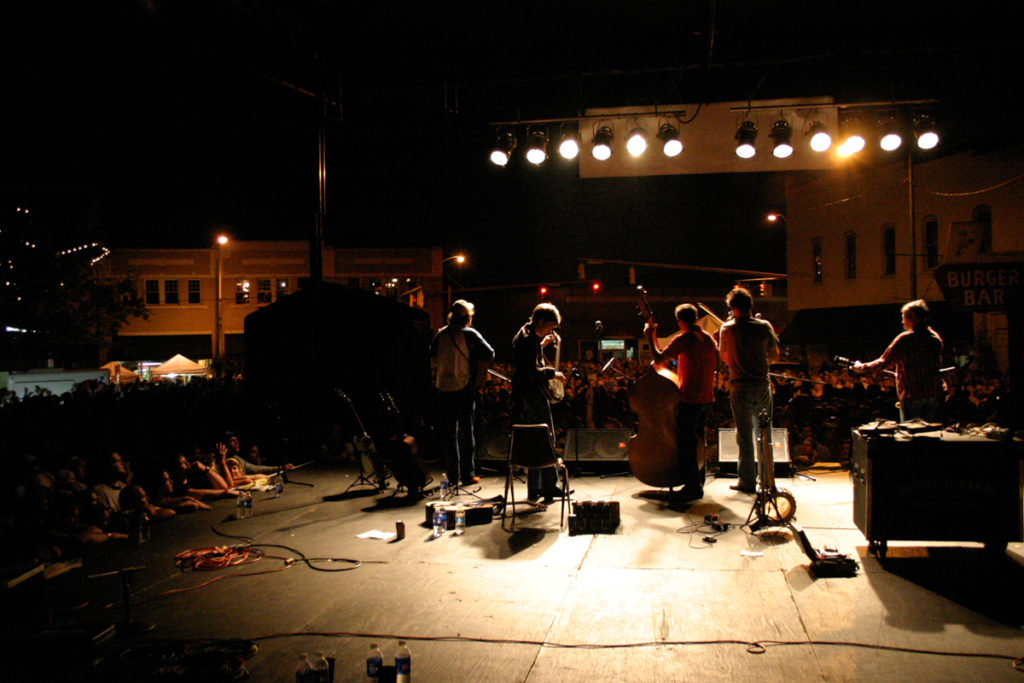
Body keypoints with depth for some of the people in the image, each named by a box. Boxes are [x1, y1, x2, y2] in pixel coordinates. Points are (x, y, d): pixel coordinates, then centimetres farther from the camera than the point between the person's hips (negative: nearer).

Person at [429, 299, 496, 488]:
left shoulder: (440, 334, 5)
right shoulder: (469, 333, -8)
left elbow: (433, 357, 13)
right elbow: (489, 354, -11)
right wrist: (479, 368, 3)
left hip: (443, 387, 4)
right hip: (464, 387, -4)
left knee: (448, 432, 10)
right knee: (467, 431, 5)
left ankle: (453, 474, 13)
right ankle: (468, 474, 6)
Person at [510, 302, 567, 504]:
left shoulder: (522, 334, 14)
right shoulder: (530, 339, -18)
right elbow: (532, 372, -25)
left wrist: (542, 345, 16)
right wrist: (553, 373, -11)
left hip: (522, 394, 11)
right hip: (533, 394, -11)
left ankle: (534, 489, 18)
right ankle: (550, 487, 2)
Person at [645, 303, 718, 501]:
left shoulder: (683, 339, -13)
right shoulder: (708, 338, 10)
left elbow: (659, 358, -14)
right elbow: (715, 365, 19)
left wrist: (651, 337, -4)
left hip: (690, 399, -8)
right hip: (707, 398, 8)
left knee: (686, 444, -2)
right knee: (699, 442, 19)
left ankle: (693, 487, 0)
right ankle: (698, 482, 28)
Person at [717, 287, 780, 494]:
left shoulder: (727, 329, -4)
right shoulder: (764, 326, -2)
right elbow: (775, 356, 6)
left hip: (740, 387, -2)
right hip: (762, 385, 2)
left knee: (745, 435, 4)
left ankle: (747, 481, 9)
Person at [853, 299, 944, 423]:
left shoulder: (904, 339, -11)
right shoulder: (936, 337, 7)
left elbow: (883, 361, -7)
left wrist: (862, 367, 7)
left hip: (911, 395, -5)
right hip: (934, 393, 5)